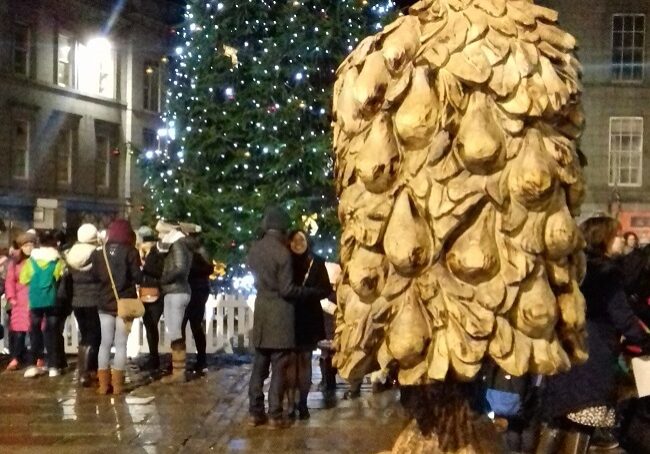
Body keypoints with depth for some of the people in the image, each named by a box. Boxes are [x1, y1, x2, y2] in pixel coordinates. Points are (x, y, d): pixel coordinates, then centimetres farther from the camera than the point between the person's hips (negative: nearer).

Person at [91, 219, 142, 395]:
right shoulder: (130, 251, -8)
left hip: (105, 303, 3)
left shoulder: (100, 252, 3)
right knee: (121, 344, 2)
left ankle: (103, 383, 7)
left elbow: (94, 275, 3)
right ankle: (117, 384, 1)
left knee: (105, 343, 9)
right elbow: (138, 277, -12)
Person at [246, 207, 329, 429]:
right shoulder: (282, 252, -15)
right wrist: (315, 293, -9)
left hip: (261, 310, 6)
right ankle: (275, 415, 0)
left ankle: (255, 412, 13)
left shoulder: (254, 249, 4)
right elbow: (287, 290, -16)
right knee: (279, 367, -1)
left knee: (259, 364, 11)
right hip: (279, 313, -6)